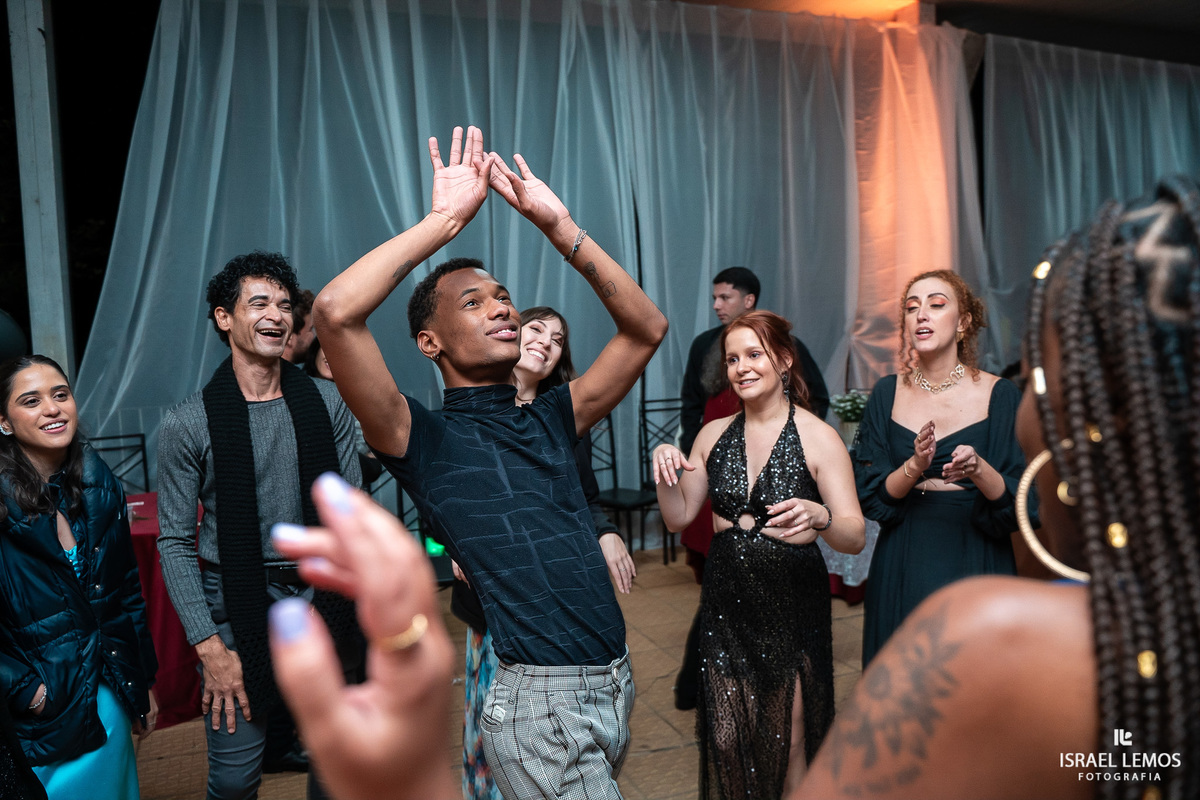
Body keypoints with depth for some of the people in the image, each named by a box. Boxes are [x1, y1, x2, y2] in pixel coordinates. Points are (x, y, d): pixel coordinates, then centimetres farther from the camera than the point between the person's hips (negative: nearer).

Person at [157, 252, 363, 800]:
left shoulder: (326, 402, 0)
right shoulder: (187, 424, -7)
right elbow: (174, 542, -5)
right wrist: (208, 645, -10)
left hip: (324, 597, 2)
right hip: (237, 606, -2)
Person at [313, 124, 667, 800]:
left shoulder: (550, 420, 9)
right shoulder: (426, 440, -7)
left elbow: (646, 328, 6)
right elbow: (336, 313, -22)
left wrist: (560, 227, -1)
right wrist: (446, 219, -13)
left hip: (617, 683, 6)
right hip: (540, 701, -6)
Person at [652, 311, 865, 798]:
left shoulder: (818, 438, -9)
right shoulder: (714, 435, 4)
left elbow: (855, 538, -12)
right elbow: (678, 517, 8)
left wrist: (819, 517, -34)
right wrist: (665, 472, -10)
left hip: (793, 606, -3)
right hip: (726, 603, 3)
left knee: (790, 744, 10)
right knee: (725, 740, 10)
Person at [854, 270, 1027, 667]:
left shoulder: (999, 395, -4)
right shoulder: (887, 393, 2)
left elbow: (1020, 503, -6)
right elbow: (870, 495, -1)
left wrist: (978, 469, -25)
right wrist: (914, 466, -19)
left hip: (975, 564, -1)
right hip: (901, 569, 2)